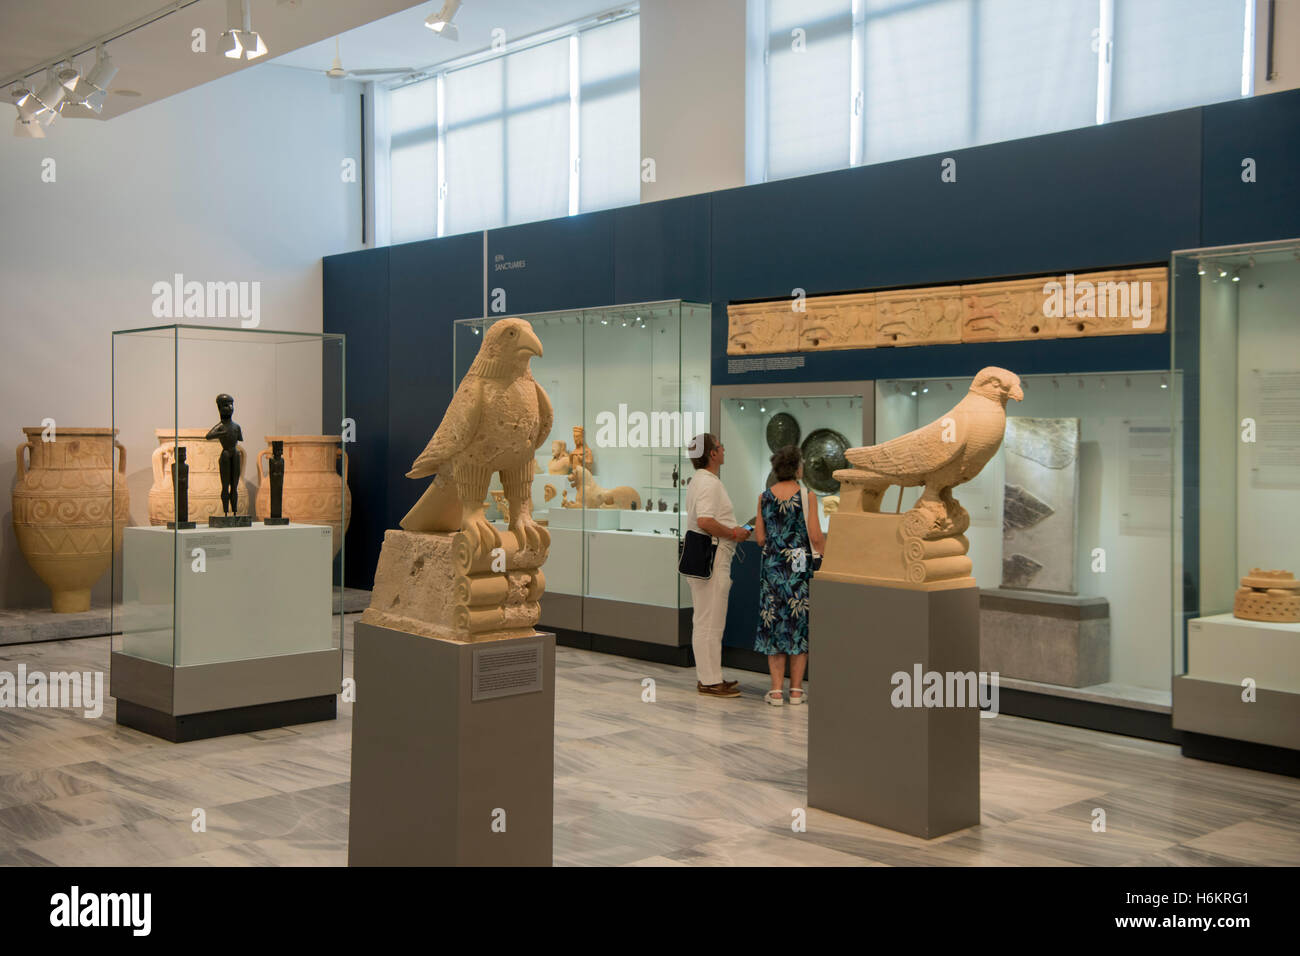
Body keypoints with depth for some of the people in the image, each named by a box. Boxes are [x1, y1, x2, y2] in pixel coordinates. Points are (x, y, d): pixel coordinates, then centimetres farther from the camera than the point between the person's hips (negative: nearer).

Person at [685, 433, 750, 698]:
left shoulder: (697, 481, 18)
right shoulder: (709, 483, -17)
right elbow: (705, 521, -29)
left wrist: (731, 530, 17)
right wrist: (733, 533, -17)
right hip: (711, 559, -11)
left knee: (704, 621, 15)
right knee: (710, 623, -6)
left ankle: (707, 676, 22)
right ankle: (710, 681, -2)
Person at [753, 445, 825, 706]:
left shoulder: (764, 497, 1)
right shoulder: (807, 496, -7)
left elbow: (760, 537, 3)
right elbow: (816, 538, -9)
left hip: (772, 566, 2)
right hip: (800, 566, -2)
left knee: (774, 625, 7)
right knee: (800, 625, 7)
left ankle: (776, 691, 5)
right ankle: (796, 689, 9)